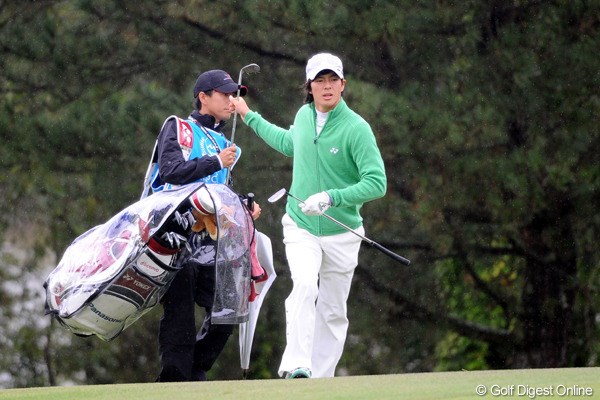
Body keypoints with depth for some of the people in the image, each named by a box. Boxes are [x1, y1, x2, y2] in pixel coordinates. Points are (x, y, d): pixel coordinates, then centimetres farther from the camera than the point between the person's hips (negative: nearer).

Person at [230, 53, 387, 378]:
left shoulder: (356, 128, -15)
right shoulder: (304, 116, 1)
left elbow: (377, 183, -19)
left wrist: (331, 197, -29)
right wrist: (249, 117, 31)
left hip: (341, 233, -1)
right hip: (300, 226, 2)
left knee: (333, 312, 6)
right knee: (304, 285, -25)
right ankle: (296, 366, -35)